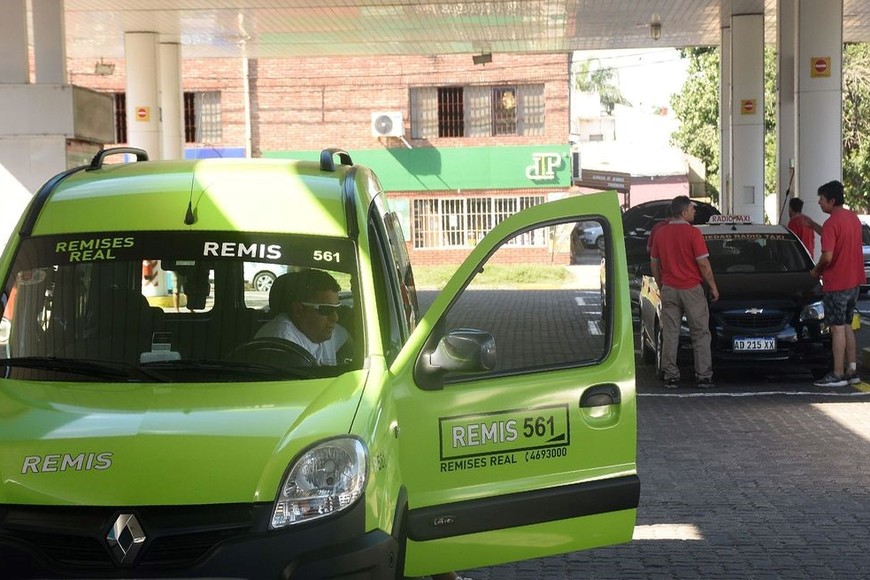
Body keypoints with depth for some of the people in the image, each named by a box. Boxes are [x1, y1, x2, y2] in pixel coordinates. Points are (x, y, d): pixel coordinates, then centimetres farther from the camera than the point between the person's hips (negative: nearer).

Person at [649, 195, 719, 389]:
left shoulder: (660, 233, 5)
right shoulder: (692, 233, -11)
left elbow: (654, 264, 11)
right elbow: (703, 264, -11)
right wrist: (713, 287, -1)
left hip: (669, 290, 4)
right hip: (692, 289, -4)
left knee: (670, 335, 6)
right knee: (700, 334, 5)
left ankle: (671, 377, 7)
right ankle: (703, 376, 4)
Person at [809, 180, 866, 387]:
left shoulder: (831, 223, -19)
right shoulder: (854, 219, 9)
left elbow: (827, 256, -24)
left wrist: (816, 270, -7)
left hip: (836, 283, -9)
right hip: (854, 281, 9)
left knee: (837, 328, -4)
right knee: (847, 326, 16)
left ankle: (838, 375, 0)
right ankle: (852, 371, 18)